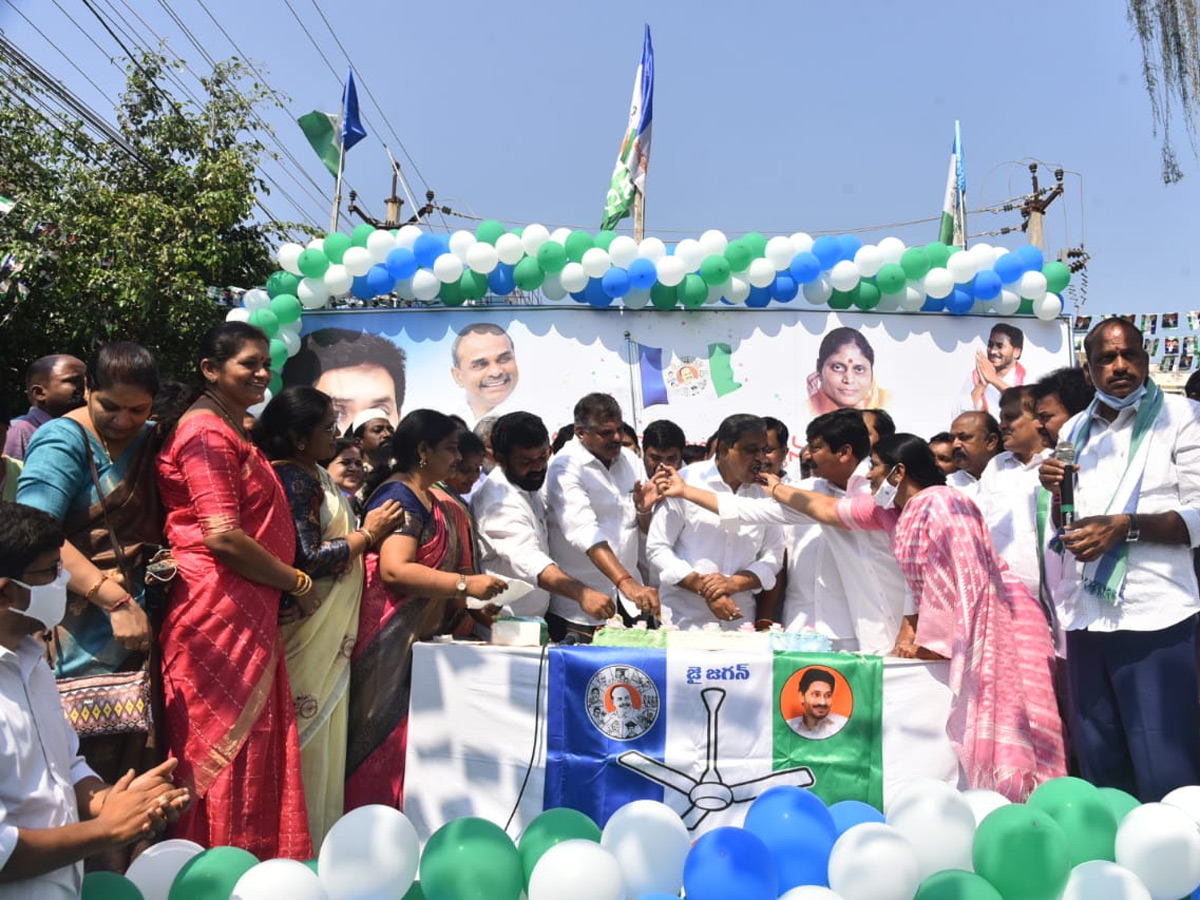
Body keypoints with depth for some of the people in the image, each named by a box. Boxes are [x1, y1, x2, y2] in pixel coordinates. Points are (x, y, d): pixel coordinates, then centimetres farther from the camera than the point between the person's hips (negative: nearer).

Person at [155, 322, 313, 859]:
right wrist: (296, 581, -8)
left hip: (249, 620, 10)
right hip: (217, 618, -10)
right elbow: (222, 537, -19)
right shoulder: (206, 430, -11)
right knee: (228, 764, -2)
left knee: (256, 763, 13)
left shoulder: (232, 432, 21)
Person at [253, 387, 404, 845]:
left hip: (327, 633, 10)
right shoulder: (292, 477, -17)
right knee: (305, 738, 1)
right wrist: (367, 534, -11)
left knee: (321, 734, 15)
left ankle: (318, 840, 27)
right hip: (307, 634, -10)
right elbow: (308, 558, -21)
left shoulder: (315, 475, 13)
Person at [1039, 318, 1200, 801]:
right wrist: (1057, 494, 1)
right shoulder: (1074, 430, 15)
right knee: (1100, 769, 12)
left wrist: (1126, 526, -21)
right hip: (1084, 616, 5)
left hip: (1153, 617, -5)